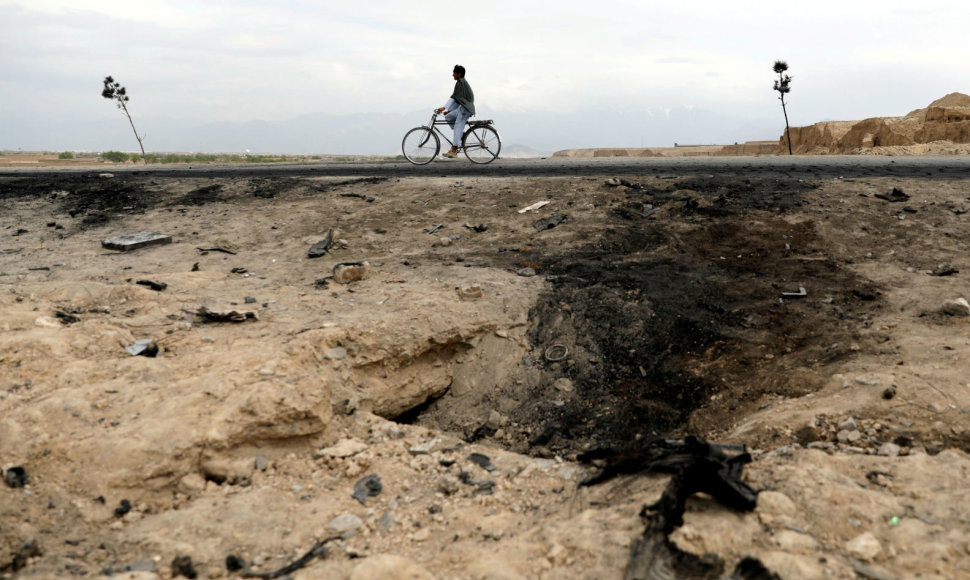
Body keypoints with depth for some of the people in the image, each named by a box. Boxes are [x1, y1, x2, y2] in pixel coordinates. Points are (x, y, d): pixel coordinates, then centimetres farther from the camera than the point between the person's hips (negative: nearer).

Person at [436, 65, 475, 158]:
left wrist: (444, 107, -23)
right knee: (448, 117, 11)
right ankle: (461, 133, 8)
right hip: (463, 107, 10)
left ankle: (454, 151, -15)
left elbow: (454, 97, -20)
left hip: (465, 108, -10)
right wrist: (449, 110, 23)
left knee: (458, 128, -12)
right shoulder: (463, 82, 21)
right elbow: (456, 98, 25)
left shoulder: (460, 82, -10)